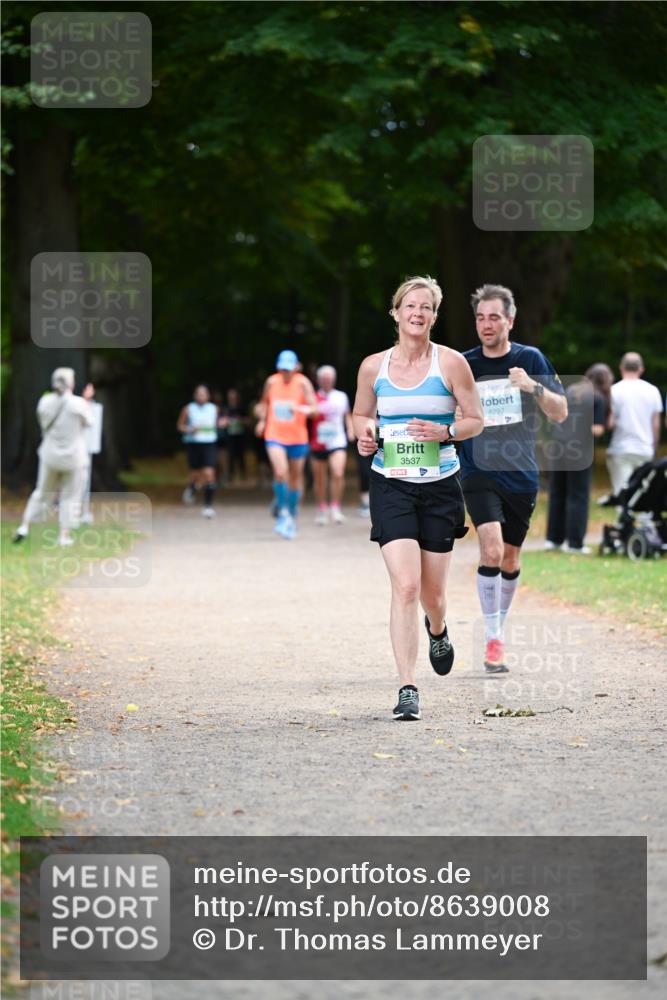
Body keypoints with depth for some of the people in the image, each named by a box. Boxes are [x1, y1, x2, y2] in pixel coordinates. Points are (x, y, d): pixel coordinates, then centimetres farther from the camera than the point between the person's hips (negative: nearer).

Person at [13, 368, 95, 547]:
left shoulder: (45, 402, -6)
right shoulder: (78, 404, -16)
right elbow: (88, 423, 2)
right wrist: (86, 401, 10)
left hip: (50, 456, 3)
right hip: (73, 457, -3)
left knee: (43, 492, 18)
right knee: (70, 496, 10)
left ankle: (24, 527, 13)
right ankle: (64, 535, 8)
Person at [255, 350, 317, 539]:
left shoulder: (302, 383, -7)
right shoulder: (272, 382, 2)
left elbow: (314, 410, -15)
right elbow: (264, 403, 20)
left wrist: (299, 408, -34)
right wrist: (262, 419, 3)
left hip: (297, 438, 0)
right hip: (275, 436, 0)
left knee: (295, 478, 10)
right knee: (280, 472, -20)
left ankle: (292, 516, 27)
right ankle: (283, 513, -6)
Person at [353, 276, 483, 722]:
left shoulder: (451, 363, -2)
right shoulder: (373, 367, 3)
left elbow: (476, 420, 3)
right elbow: (361, 415, 17)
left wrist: (445, 432, -17)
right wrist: (365, 434, -5)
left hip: (440, 485, 0)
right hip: (391, 486, 0)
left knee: (433, 592, 10)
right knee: (405, 585, -16)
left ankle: (437, 630, 49)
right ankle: (408, 689, -14)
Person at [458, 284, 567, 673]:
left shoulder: (530, 359, 0)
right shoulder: (463, 364, 1)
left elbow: (561, 413, -3)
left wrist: (534, 387, -19)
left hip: (521, 474, 2)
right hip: (480, 474, -2)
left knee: (511, 558, 11)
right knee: (492, 550, -20)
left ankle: (500, 627, 33)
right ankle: (492, 639, -14)